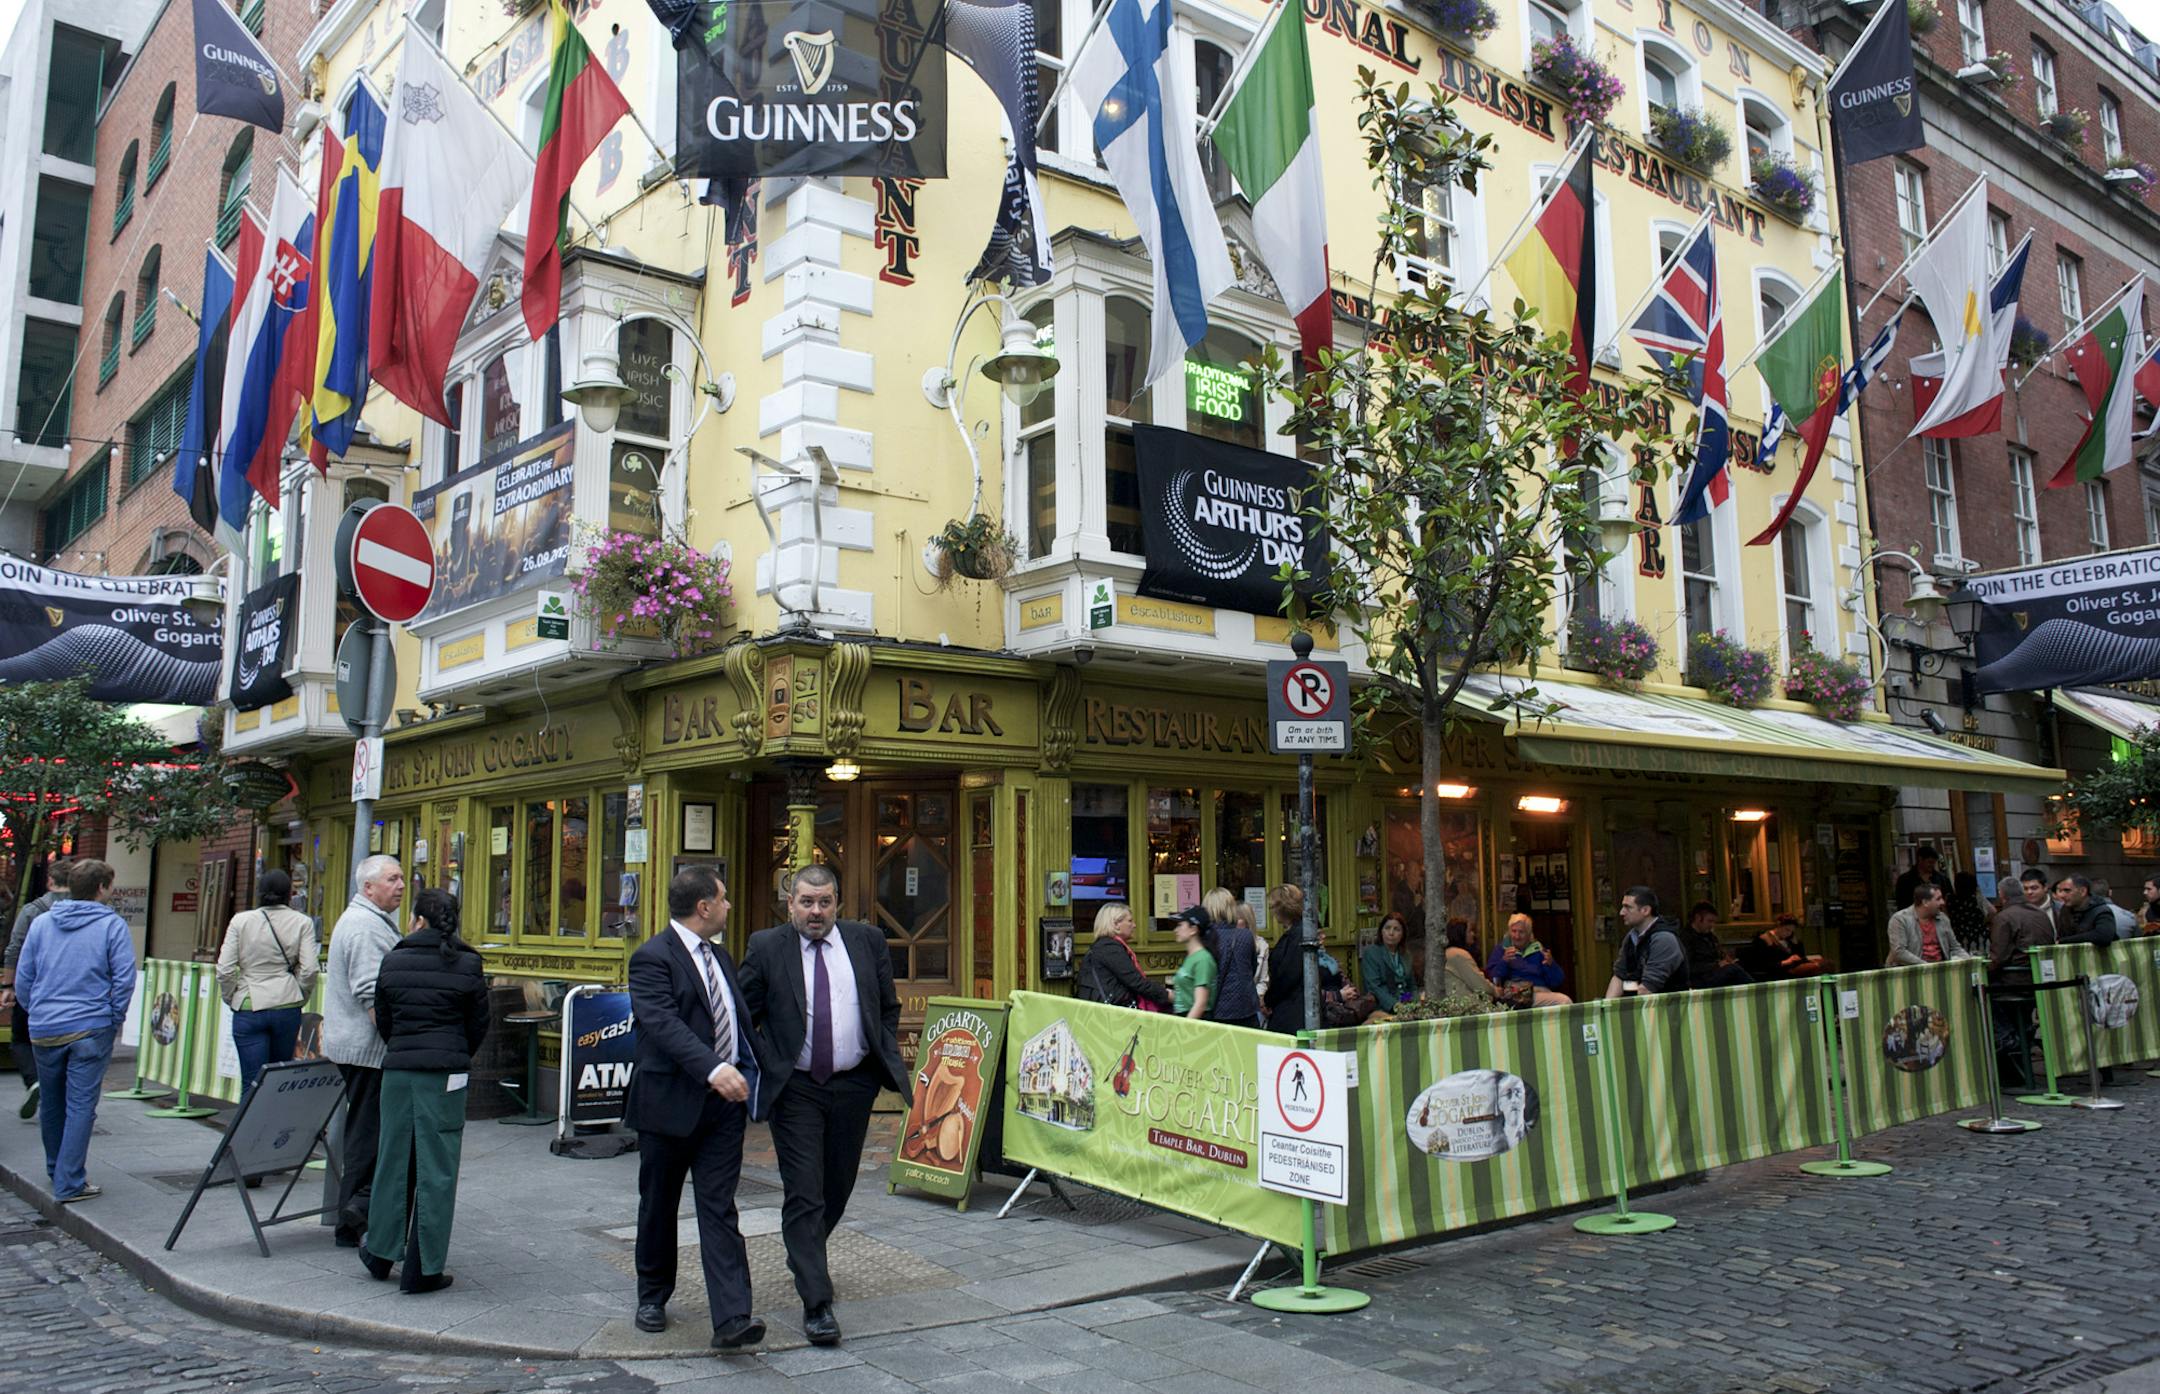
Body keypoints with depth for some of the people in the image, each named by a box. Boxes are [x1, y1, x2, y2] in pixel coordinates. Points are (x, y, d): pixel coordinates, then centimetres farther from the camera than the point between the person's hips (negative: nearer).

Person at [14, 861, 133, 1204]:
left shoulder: (41, 923, 7)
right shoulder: (112, 925, -5)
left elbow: (23, 977, 9)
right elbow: (125, 978, -10)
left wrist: (36, 1014, 20)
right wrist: (115, 1019, 3)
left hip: (43, 1030, 5)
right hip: (91, 1029, -4)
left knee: (51, 1104, 18)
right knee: (81, 1106, -1)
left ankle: (56, 1171, 35)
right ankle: (69, 1183, -1)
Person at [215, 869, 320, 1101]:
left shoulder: (241, 921, 0)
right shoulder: (302, 922, -1)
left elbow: (224, 970, -4)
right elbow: (309, 969, -6)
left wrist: (231, 999, 12)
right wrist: (297, 999, 9)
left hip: (249, 1008, -1)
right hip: (287, 1008, 1)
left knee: (252, 1082, -1)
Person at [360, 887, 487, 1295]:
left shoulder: (393, 961, 2)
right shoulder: (467, 965, -4)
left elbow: (382, 1021, 10)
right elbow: (478, 1025, 2)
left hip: (398, 1069, 3)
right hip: (447, 1074, -3)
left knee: (393, 1159, 16)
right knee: (436, 1169, 2)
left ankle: (380, 1253, 28)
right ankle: (423, 1269, 6)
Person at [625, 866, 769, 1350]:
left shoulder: (719, 956, 13)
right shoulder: (652, 958, -13)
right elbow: (662, 1022, -26)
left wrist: (758, 1071, 12)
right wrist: (711, 1068, -38)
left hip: (724, 1102, 5)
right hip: (671, 1102, -5)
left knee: (719, 1210, -1)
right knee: (659, 1206, 13)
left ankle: (731, 1318, -7)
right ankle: (652, 1298, 33)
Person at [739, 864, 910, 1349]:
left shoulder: (867, 941, 3)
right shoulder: (766, 947, -4)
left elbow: (888, 1009, 12)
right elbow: (746, 1016, 1)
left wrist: (890, 1064, 4)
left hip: (853, 1083, 3)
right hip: (795, 1088, -3)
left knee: (838, 1185, 16)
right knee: (803, 1194, -6)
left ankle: (805, 1255, 44)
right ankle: (816, 1303, -2)